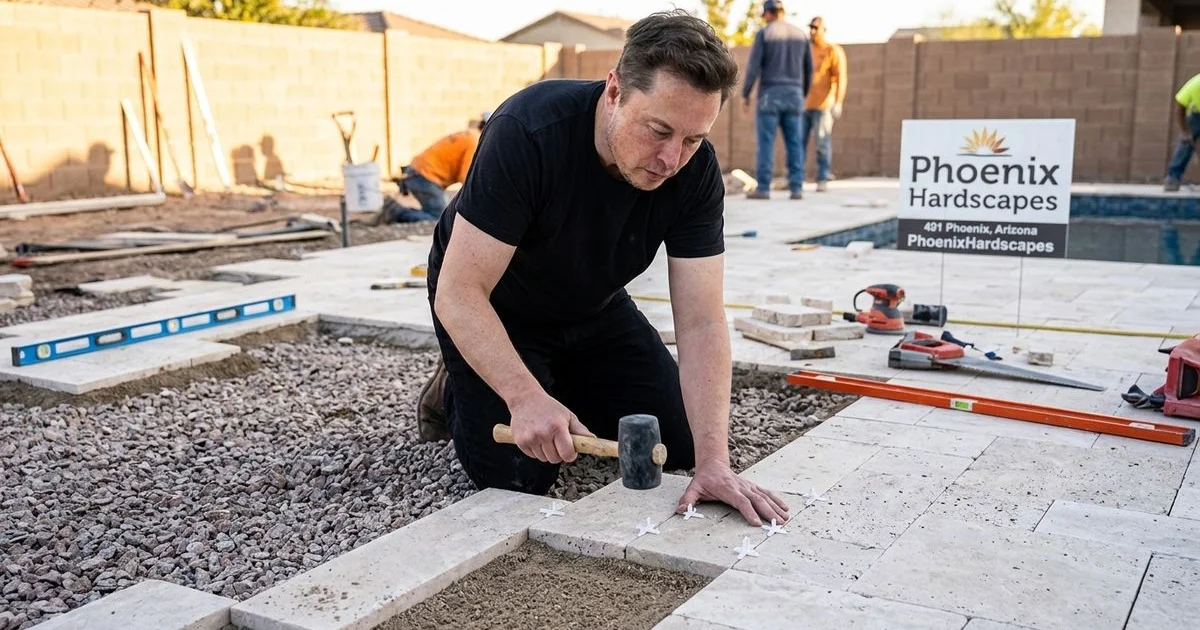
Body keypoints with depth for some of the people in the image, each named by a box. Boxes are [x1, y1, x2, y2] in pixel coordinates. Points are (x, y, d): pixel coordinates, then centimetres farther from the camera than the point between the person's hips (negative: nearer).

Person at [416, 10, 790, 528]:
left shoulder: (696, 171, -23)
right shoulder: (528, 132, -36)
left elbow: (700, 323, -25)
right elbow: (459, 293, -34)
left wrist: (713, 460, -34)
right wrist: (527, 399, -45)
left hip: (592, 309, 5)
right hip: (492, 308, -4)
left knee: (679, 441, 3)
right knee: (519, 479, -13)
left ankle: (568, 388, 26)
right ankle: (455, 391, 16)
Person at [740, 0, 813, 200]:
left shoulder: (763, 34, -5)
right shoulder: (801, 34, 10)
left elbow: (753, 67, -10)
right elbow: (808, 69, 12)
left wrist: (745, 95, -3)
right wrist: (803, 95, 22)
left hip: (770, 95, -4)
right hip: (793, 95, 4)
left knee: (766, 142, -2)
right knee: (794, 143, 5)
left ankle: (763, 189, -5)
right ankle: (796, 188, 0)